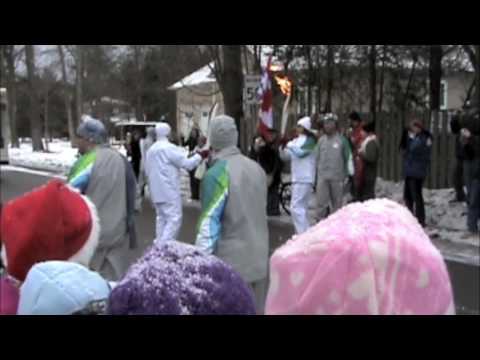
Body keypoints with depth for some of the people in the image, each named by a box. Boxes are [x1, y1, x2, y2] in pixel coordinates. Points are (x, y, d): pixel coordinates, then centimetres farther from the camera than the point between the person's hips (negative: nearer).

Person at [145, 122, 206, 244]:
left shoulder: (151, 150, 12)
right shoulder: (169, 148, -13)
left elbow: (147, 170, 19)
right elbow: (187, 163, -14)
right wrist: (200, 155, 0)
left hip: (156, 191, 9)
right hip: (169, 191, -9)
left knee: (162, 218, 15)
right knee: (174, 220, -7)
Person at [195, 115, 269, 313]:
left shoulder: (216, 174, -15)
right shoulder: (256, 168, 6)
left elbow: (209, 224, -17)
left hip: (231, 264, -6)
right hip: (259, 260, 6)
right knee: (256, 310, 15)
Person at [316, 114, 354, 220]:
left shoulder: (342, 140, 0)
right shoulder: (321, 140, 10)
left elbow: (348, 158, 3)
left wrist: (348, 174, -1)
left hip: (337, 177, -2)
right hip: (322, 177, 2)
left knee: (337, 204, 6)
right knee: (321, 203, -4)